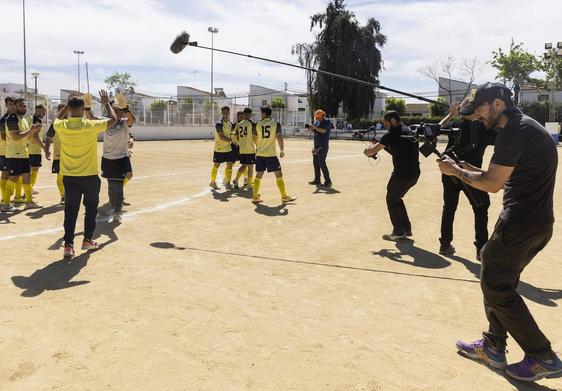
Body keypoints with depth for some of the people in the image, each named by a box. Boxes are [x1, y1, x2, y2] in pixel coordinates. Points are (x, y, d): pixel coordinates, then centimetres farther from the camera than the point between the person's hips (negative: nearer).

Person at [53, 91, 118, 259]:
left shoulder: (62, 126, -5)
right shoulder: (91, 125, -13)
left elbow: (58, 119, 22)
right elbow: (114, 120, 1)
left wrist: (68, 105, 22)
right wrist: (106, 103, 12)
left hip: (69, 176, 2)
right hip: (90, 175, -2)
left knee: (71, 210, 7)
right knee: (91, 207, 16)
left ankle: (68, 245, 4)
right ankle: (87, 240, 20)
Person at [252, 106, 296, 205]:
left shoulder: (258, 125, 4)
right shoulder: (276, 124, -4)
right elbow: (279, 138, -10)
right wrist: (282, 150, 2)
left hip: (260, 154, 3)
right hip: (271, 154, -3)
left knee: (258, 175, 12)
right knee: (278, 174, 4)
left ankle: (255, 197, 12)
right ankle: (284, 197, 6)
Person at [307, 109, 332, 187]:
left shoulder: (327, 121, -9)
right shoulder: (317, 122, 13)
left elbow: (323, 130, -23)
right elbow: (313, 131, 15)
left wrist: (315, 127, -24)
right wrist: (310, 128, -6)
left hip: (323, 146, -8)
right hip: (316, 145, 8)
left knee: (322, 163, -13)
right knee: (315, 163, 10)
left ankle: (328, 181, -8)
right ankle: (317, 180, 20)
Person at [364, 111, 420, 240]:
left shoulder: (391, 135, -11)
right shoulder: (408, 131, 14)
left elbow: (371, 152, -9)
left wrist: (367, 151, 12)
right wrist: (385, 146, 13)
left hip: (402, 174, -8)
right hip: (414, 173, 8)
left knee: (392, 200, 10)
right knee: (397, 198, 23)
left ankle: (399, 232, 13)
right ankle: (406, 228, 26)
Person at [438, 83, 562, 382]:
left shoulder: (513, 132, -17)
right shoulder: (526, 126, 16)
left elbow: (492, 184, -17)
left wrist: (456, 171, -4)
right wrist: (472, 170, 10)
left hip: (521, 223, -10)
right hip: (537, 222, 10)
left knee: (496, 287, -1)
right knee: (500, 282, 18)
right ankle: (493, 347, 28)